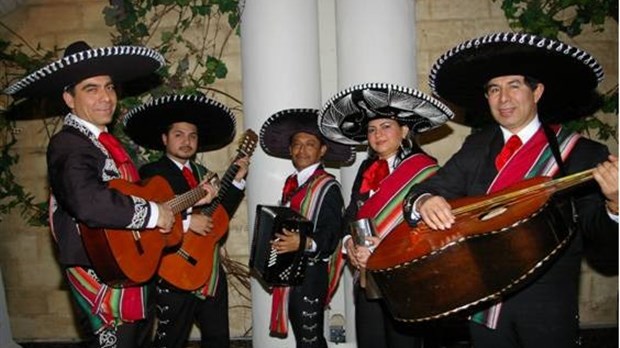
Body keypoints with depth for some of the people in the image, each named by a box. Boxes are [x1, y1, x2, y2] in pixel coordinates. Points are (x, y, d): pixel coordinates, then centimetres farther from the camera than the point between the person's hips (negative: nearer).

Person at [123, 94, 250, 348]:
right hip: (174, 275, -6)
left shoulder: (202, 173, 14)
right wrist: (186, 222, -24)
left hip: (212, 273, 7)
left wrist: (237, 180, 5)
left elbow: (220, 215, 11)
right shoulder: (151, 173, -7)